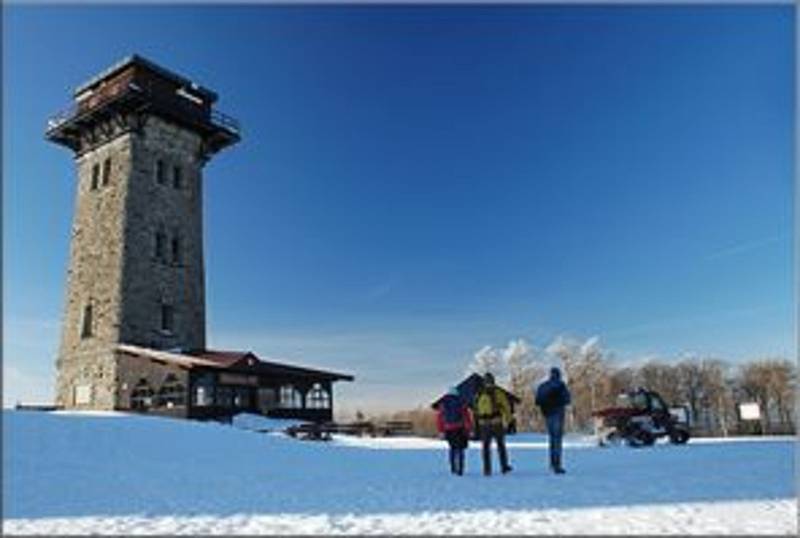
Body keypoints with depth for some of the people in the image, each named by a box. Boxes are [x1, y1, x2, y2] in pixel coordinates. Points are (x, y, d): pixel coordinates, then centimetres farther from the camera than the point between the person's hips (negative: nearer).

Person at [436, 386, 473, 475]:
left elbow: (439, 418, 4)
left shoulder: (442, 404, 7)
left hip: (448, 430, 2)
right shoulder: (461, 403, 1)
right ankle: (460, 469, -3)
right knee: (460, 449, 5)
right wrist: (469, 430, 0)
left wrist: (441, 431, 6)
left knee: (453, 448, 20)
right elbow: (467, 416, -3)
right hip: (460, 429, -2)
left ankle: (453, 468, 17)